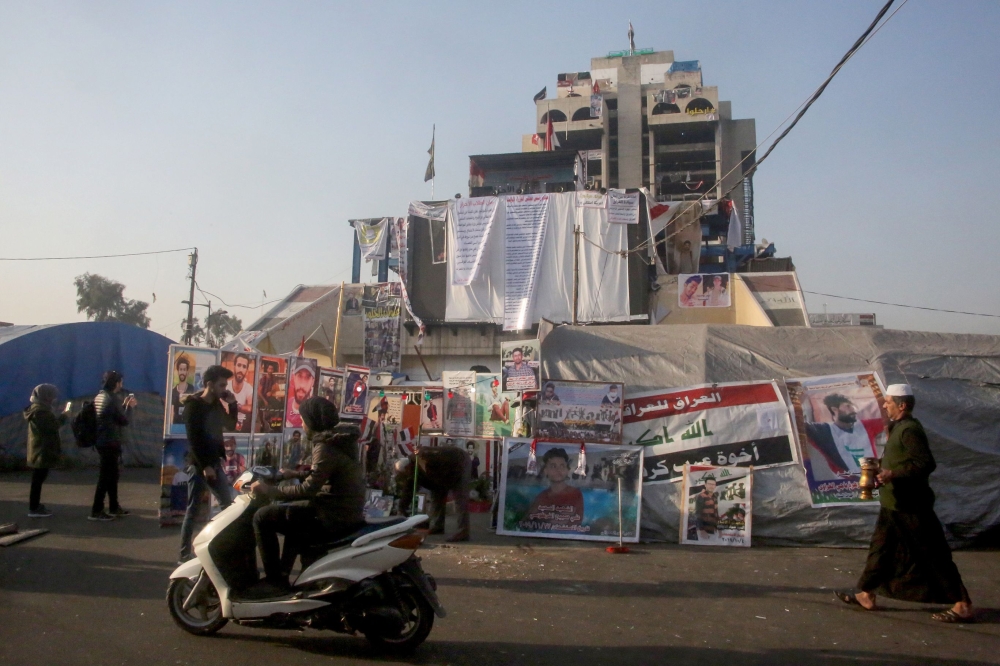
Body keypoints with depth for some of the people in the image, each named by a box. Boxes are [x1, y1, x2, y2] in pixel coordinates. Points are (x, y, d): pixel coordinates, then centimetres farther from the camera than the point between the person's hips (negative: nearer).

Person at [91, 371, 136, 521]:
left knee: (112, 475, 17)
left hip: (101, 441, 10)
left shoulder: (99, 397, 11)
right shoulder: (113, 398, -18)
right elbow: (124, 420, -13)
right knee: (105, 476, -3)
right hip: (110, 442, -10)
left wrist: (124, 405, 19)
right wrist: (129, 407, 1)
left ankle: (114, 507, 25)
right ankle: (96, 511, 0)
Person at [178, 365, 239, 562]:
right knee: (193, 511, -1)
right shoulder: (194, 405, -11)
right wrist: (204, 466, -18)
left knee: (228, 506, 7)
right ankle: (184, 555, 6)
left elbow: (230, 426, 17)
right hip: (200, 464, -7)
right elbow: (193, 439, -16)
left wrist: (232, 405, 2)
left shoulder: (217, 404, 9)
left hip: (215, 462, 7)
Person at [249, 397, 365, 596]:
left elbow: (308, 490, -21)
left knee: (263, 517, -8)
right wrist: (295, 474, 25)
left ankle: (275, 580, -2)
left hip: (335, 518, -10)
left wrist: (269, 490, -13)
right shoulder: (339, 439, 11)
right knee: (292, 510, 34)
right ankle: (284, 571, 37)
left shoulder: (326, 447, -18)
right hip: (346, 510, 10)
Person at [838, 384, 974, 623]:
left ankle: (963, 606, 7)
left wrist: (893, 473, -29)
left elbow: (925, 464, -26)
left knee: (933, 555, -3)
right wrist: (882, 469, 17)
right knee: (881, 548, 13)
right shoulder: (898, 428, 13)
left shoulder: (909, 430, -19)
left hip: (909, 507, -11)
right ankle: (867, 596, 21)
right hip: (893, 504, 11)